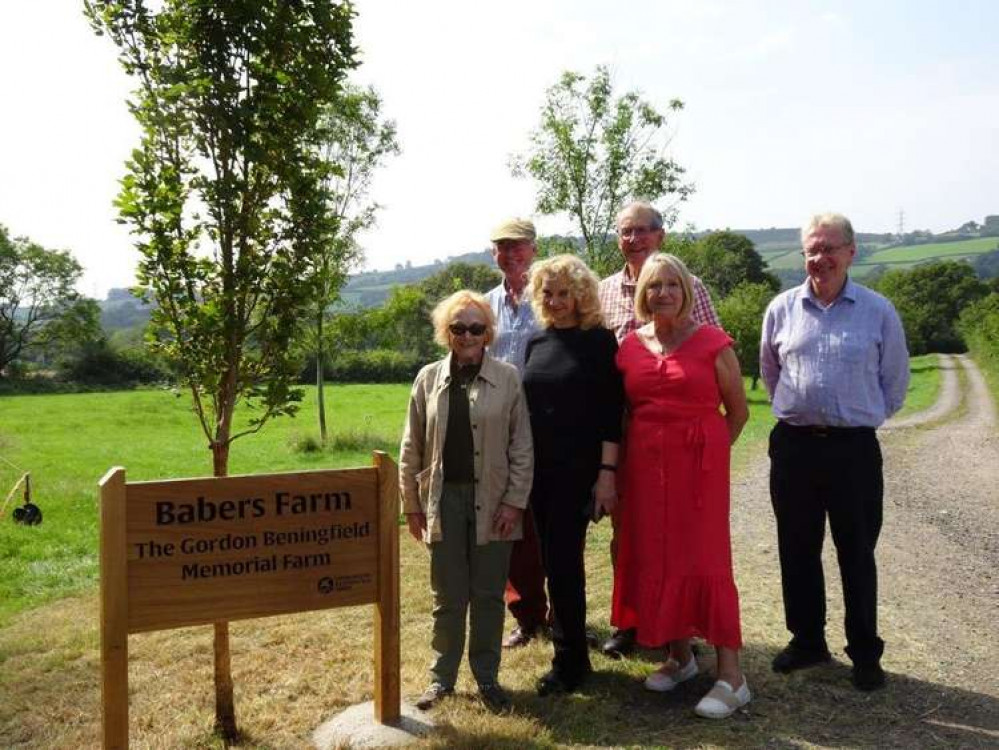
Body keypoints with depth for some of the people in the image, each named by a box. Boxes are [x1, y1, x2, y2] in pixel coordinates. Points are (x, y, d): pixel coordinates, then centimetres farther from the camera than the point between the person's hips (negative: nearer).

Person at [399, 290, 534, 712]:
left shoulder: (507, 378, -2)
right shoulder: (429, 379, 4)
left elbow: (522, 445, -2)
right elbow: (412, 448, 7)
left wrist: (515, 501, -7)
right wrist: (411, 504, 6)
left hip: (492, 500, -1)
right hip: (444, 499, 1)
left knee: (489, 595, 10)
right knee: (448, 597, 10)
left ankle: (487, 677, 25)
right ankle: (442, 677, 25)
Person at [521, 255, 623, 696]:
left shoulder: (599, 341, -5)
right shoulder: (536, 341, 11)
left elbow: (611, 412, -9)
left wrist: (607, 472, -15)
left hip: (577, 471, -5)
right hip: (537, 469, 6)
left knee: (563, 561, -4)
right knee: (554, 561, 11)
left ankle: (569, 663, 12)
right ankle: (573, 654, 26)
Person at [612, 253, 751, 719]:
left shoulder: (712, 343, -4)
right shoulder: (630, 347, 6)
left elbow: (738, 410, 3)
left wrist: (709, 452, 4)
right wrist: (617, 469, 8)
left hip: (699, 466, -4)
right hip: (645, 467, 4)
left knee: (706, 559, -5)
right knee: (654, 558, 9)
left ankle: (731, 676, 4)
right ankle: (679, 656, 28)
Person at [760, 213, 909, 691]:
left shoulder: (878, 311, -3)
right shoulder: (782, 309, 2)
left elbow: (895, 382, 8)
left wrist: (864, 417, 11)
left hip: (855, 449, -2)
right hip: (794, 446, 2)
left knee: (857, 554, 8)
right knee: (797, 550, 12)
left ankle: (865, 653, 23)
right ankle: (807, 640, 28)